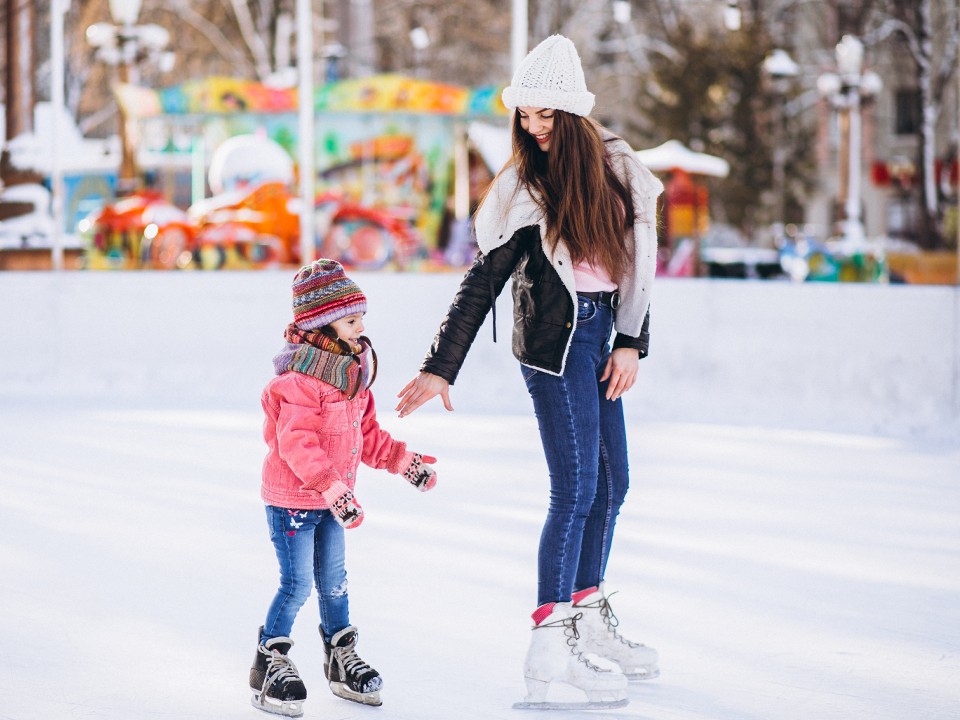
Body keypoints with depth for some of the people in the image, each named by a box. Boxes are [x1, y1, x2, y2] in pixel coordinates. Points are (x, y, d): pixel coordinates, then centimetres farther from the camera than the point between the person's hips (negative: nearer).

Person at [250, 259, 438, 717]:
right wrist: (334, 491, -35)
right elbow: (297, 445, -30)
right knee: (297, 584, -5)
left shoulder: (354, 372, 6)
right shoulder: (300, 380, -24)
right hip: (292, 499, -8)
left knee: (333, 581, 16)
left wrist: (404, 462, 8)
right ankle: (269, 665, 8)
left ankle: (342, 659, 28)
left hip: (331, 498, 8)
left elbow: (367, 435, 16)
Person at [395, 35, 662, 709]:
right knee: (576, 488, -10)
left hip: (599, 337, 6)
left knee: (611, 483, 11)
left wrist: (630, 343, 3)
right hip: (554, 339, -6)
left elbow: (633, 257, 10)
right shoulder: (525, 189, -10)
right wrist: (440, 368, -17)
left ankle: (587, 618, 25)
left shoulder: (615, 166, 4)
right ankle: (550, 646, -8)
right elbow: (483, 281, -12)